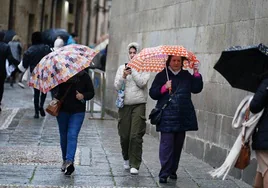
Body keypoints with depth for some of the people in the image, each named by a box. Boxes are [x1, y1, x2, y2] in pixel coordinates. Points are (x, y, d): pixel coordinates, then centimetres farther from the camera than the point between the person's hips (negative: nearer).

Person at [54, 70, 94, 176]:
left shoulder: (84, 77, 0)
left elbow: (91, 92, 4)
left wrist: (83, 96, -16)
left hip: (78, 111, -3)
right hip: (63, 110, 3)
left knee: (72, 135, -15)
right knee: (63, 136, 12)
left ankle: (69, 161, -24)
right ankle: (65, 160, 27)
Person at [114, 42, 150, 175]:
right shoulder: (122, 68, 11)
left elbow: (142, 83, -10)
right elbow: (116, 86, 4)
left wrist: (132, 71, -12)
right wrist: (123, 76, -13)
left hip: (138, 105, -3)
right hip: (124, 104, 3)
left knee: (136, 136, -10)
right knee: (124, 135, 6)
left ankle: (134, 165, -6)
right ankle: (126, 159, 30)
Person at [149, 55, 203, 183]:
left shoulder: (186, 76, 13)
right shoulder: (161, 75, 3)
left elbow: (197, 89, 2)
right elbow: (152, 93, -1)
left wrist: (196, 73, -7)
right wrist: (164, 88, -16)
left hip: (183, 117, 4)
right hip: (167, 116, -4)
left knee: (178, 144, 9)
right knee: (167, 144, -9)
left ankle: (173, 171, 21)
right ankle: (164, 174, -8)